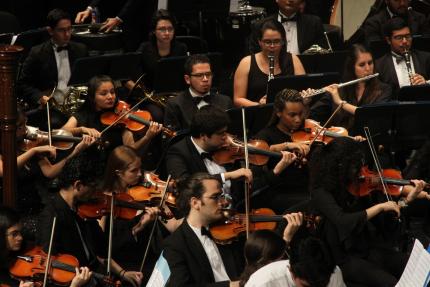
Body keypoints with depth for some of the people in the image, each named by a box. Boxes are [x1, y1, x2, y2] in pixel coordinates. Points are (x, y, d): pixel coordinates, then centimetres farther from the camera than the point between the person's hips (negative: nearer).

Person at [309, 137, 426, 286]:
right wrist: (380, 207, -25)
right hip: (347, 258, -6)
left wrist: (409, 198, -9)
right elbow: (343, 222, -29)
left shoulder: (356, 184, 4)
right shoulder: (321, 193, -14)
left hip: (373, 249, 6)